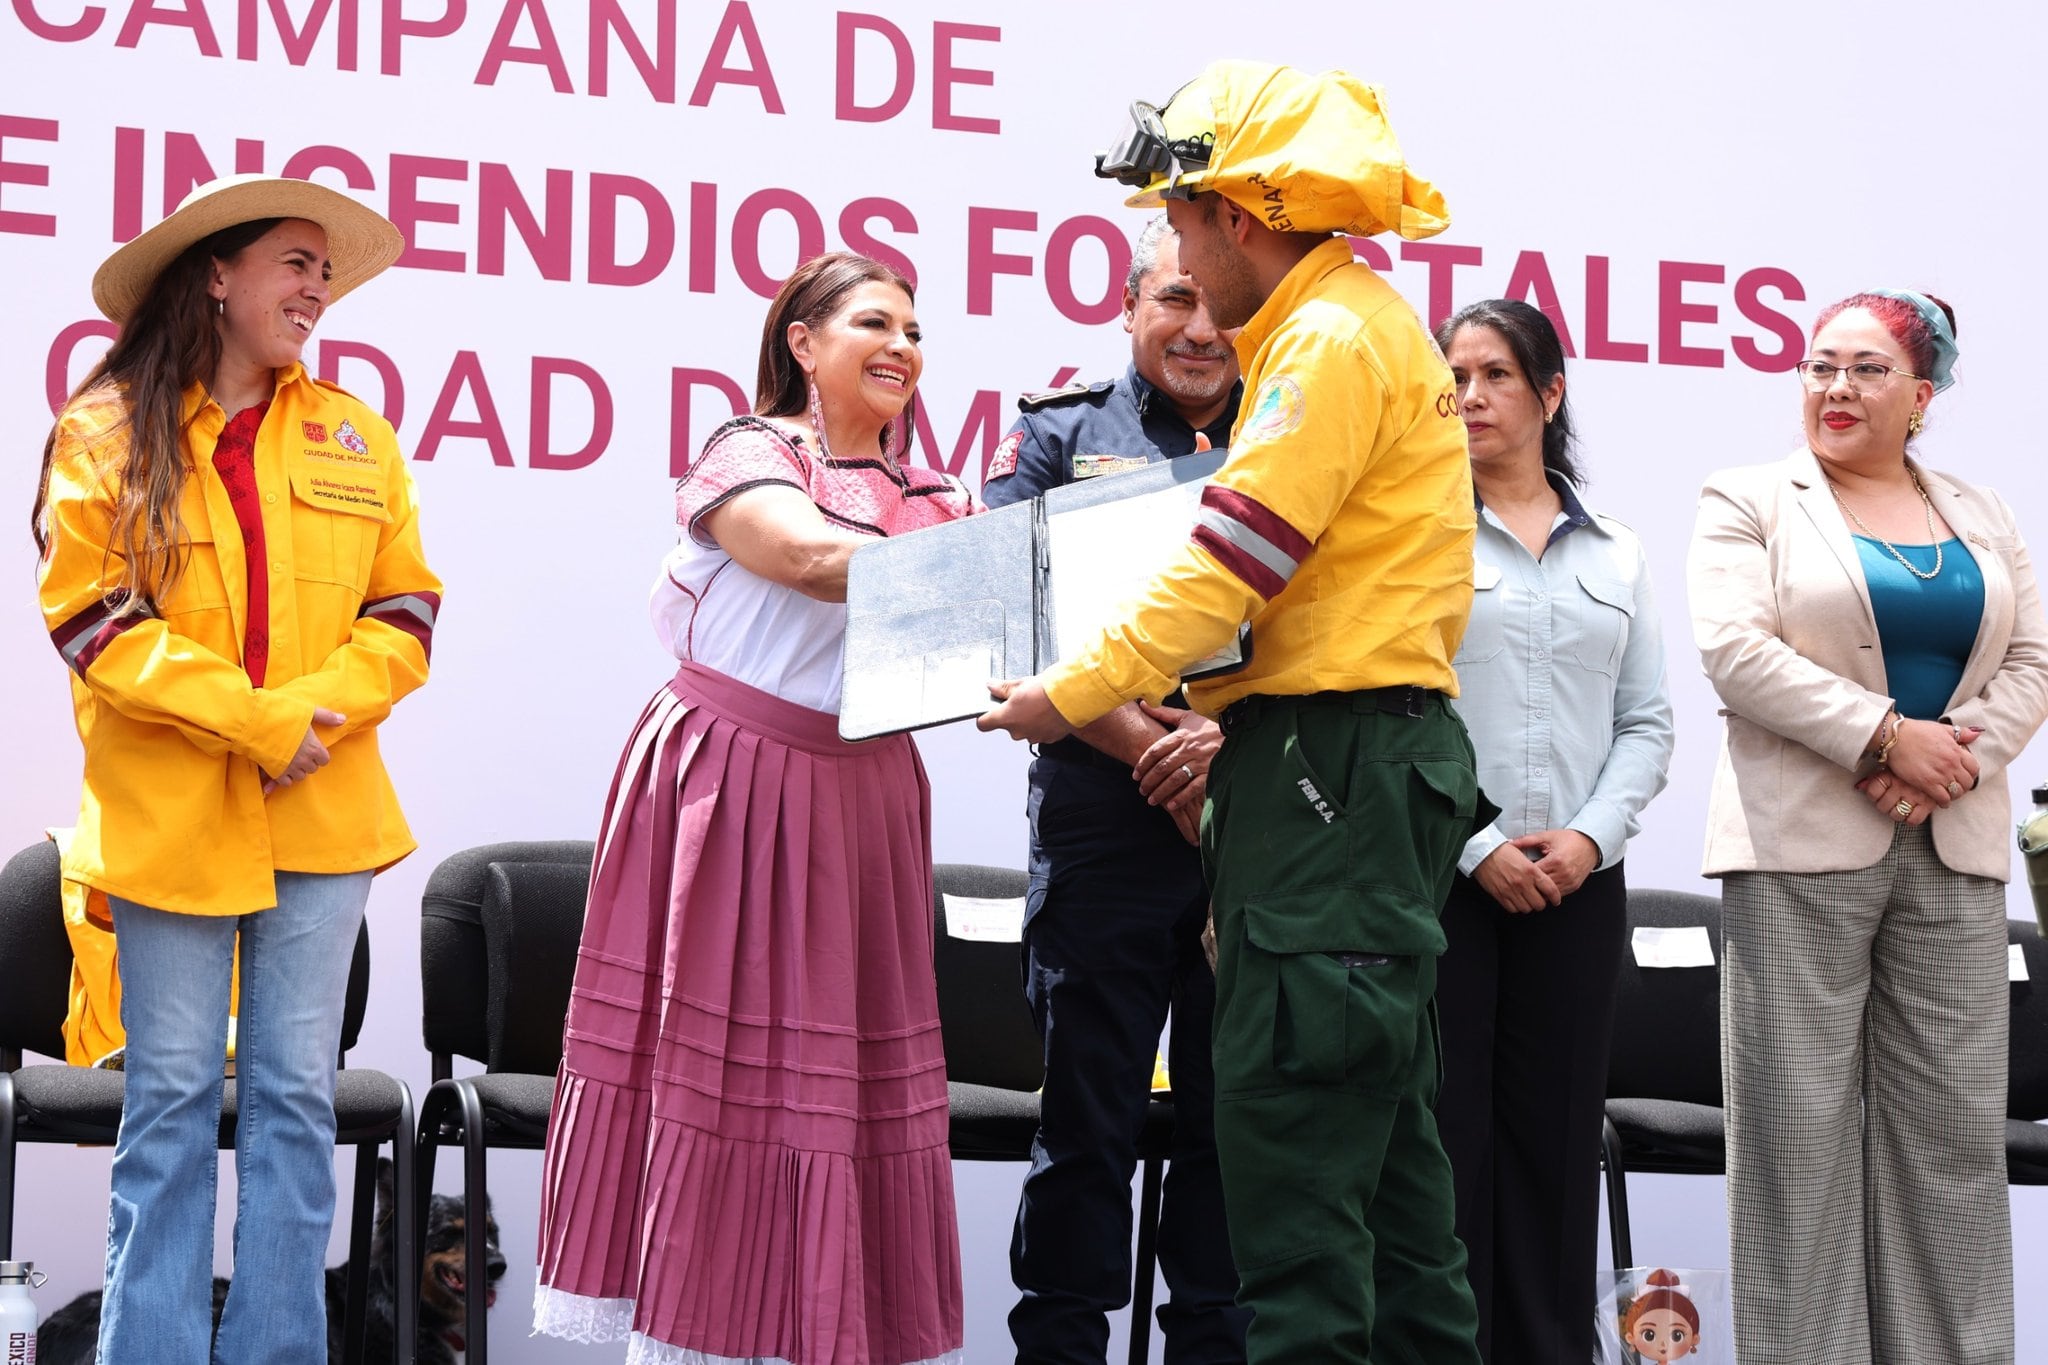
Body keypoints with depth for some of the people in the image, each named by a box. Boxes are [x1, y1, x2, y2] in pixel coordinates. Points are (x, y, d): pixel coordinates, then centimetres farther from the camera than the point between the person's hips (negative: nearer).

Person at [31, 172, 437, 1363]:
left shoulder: (355, 437, 11)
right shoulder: (107, 433, 1)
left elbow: (404, 613, 8)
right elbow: (91, 618, -7)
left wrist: (313, 714, -10)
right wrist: (253, 723, -13)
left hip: (320, 812, 3)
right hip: (166, 811, -3)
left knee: (297, 1096, 4)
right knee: (171, 1099, 1)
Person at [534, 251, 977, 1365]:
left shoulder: (936, 503, 14)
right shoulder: (747, 456, -2)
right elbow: (816, 559, -21)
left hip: (862, 803, 5)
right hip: (734, 793, -5)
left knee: (853, 1082, 5)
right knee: (721, 1064, -3)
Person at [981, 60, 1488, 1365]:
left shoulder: (1334, 337, -11)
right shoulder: (1362, 323, 21)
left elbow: (1233, 559, -16)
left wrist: (1074, 695, -11)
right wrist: (1174, 699, 18)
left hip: (1337, 760, -11)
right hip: (1360, 766, 11)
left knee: (1290, 1112, -11)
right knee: (1376, 1115, 13)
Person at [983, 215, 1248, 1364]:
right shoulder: (1062, 437, 8)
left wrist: (1236, 740, -15)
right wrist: (1151, 749, -14)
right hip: (1106, 824, -2)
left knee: (1235, 1120, 7)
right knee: (1088, 1119, 1)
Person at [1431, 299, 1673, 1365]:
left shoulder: (1615, 554, 14)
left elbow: (1647, 723, 10)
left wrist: (1590, 836, -6)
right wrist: (1475, 846, -11)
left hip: (1577, 884, 3)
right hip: (1437, 876, -3)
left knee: (1556, 1134, 3)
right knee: (1446, 1127, -4)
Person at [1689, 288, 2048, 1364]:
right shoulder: (1750, 501, 4)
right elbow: (1735, 649, -9)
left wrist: (1954, 764, -9)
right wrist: (1887, 736, -15)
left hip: (1953, 848, 4)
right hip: (1801, 847, -4)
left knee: (1954, 1132, 2)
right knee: (1802, 1126, -4)